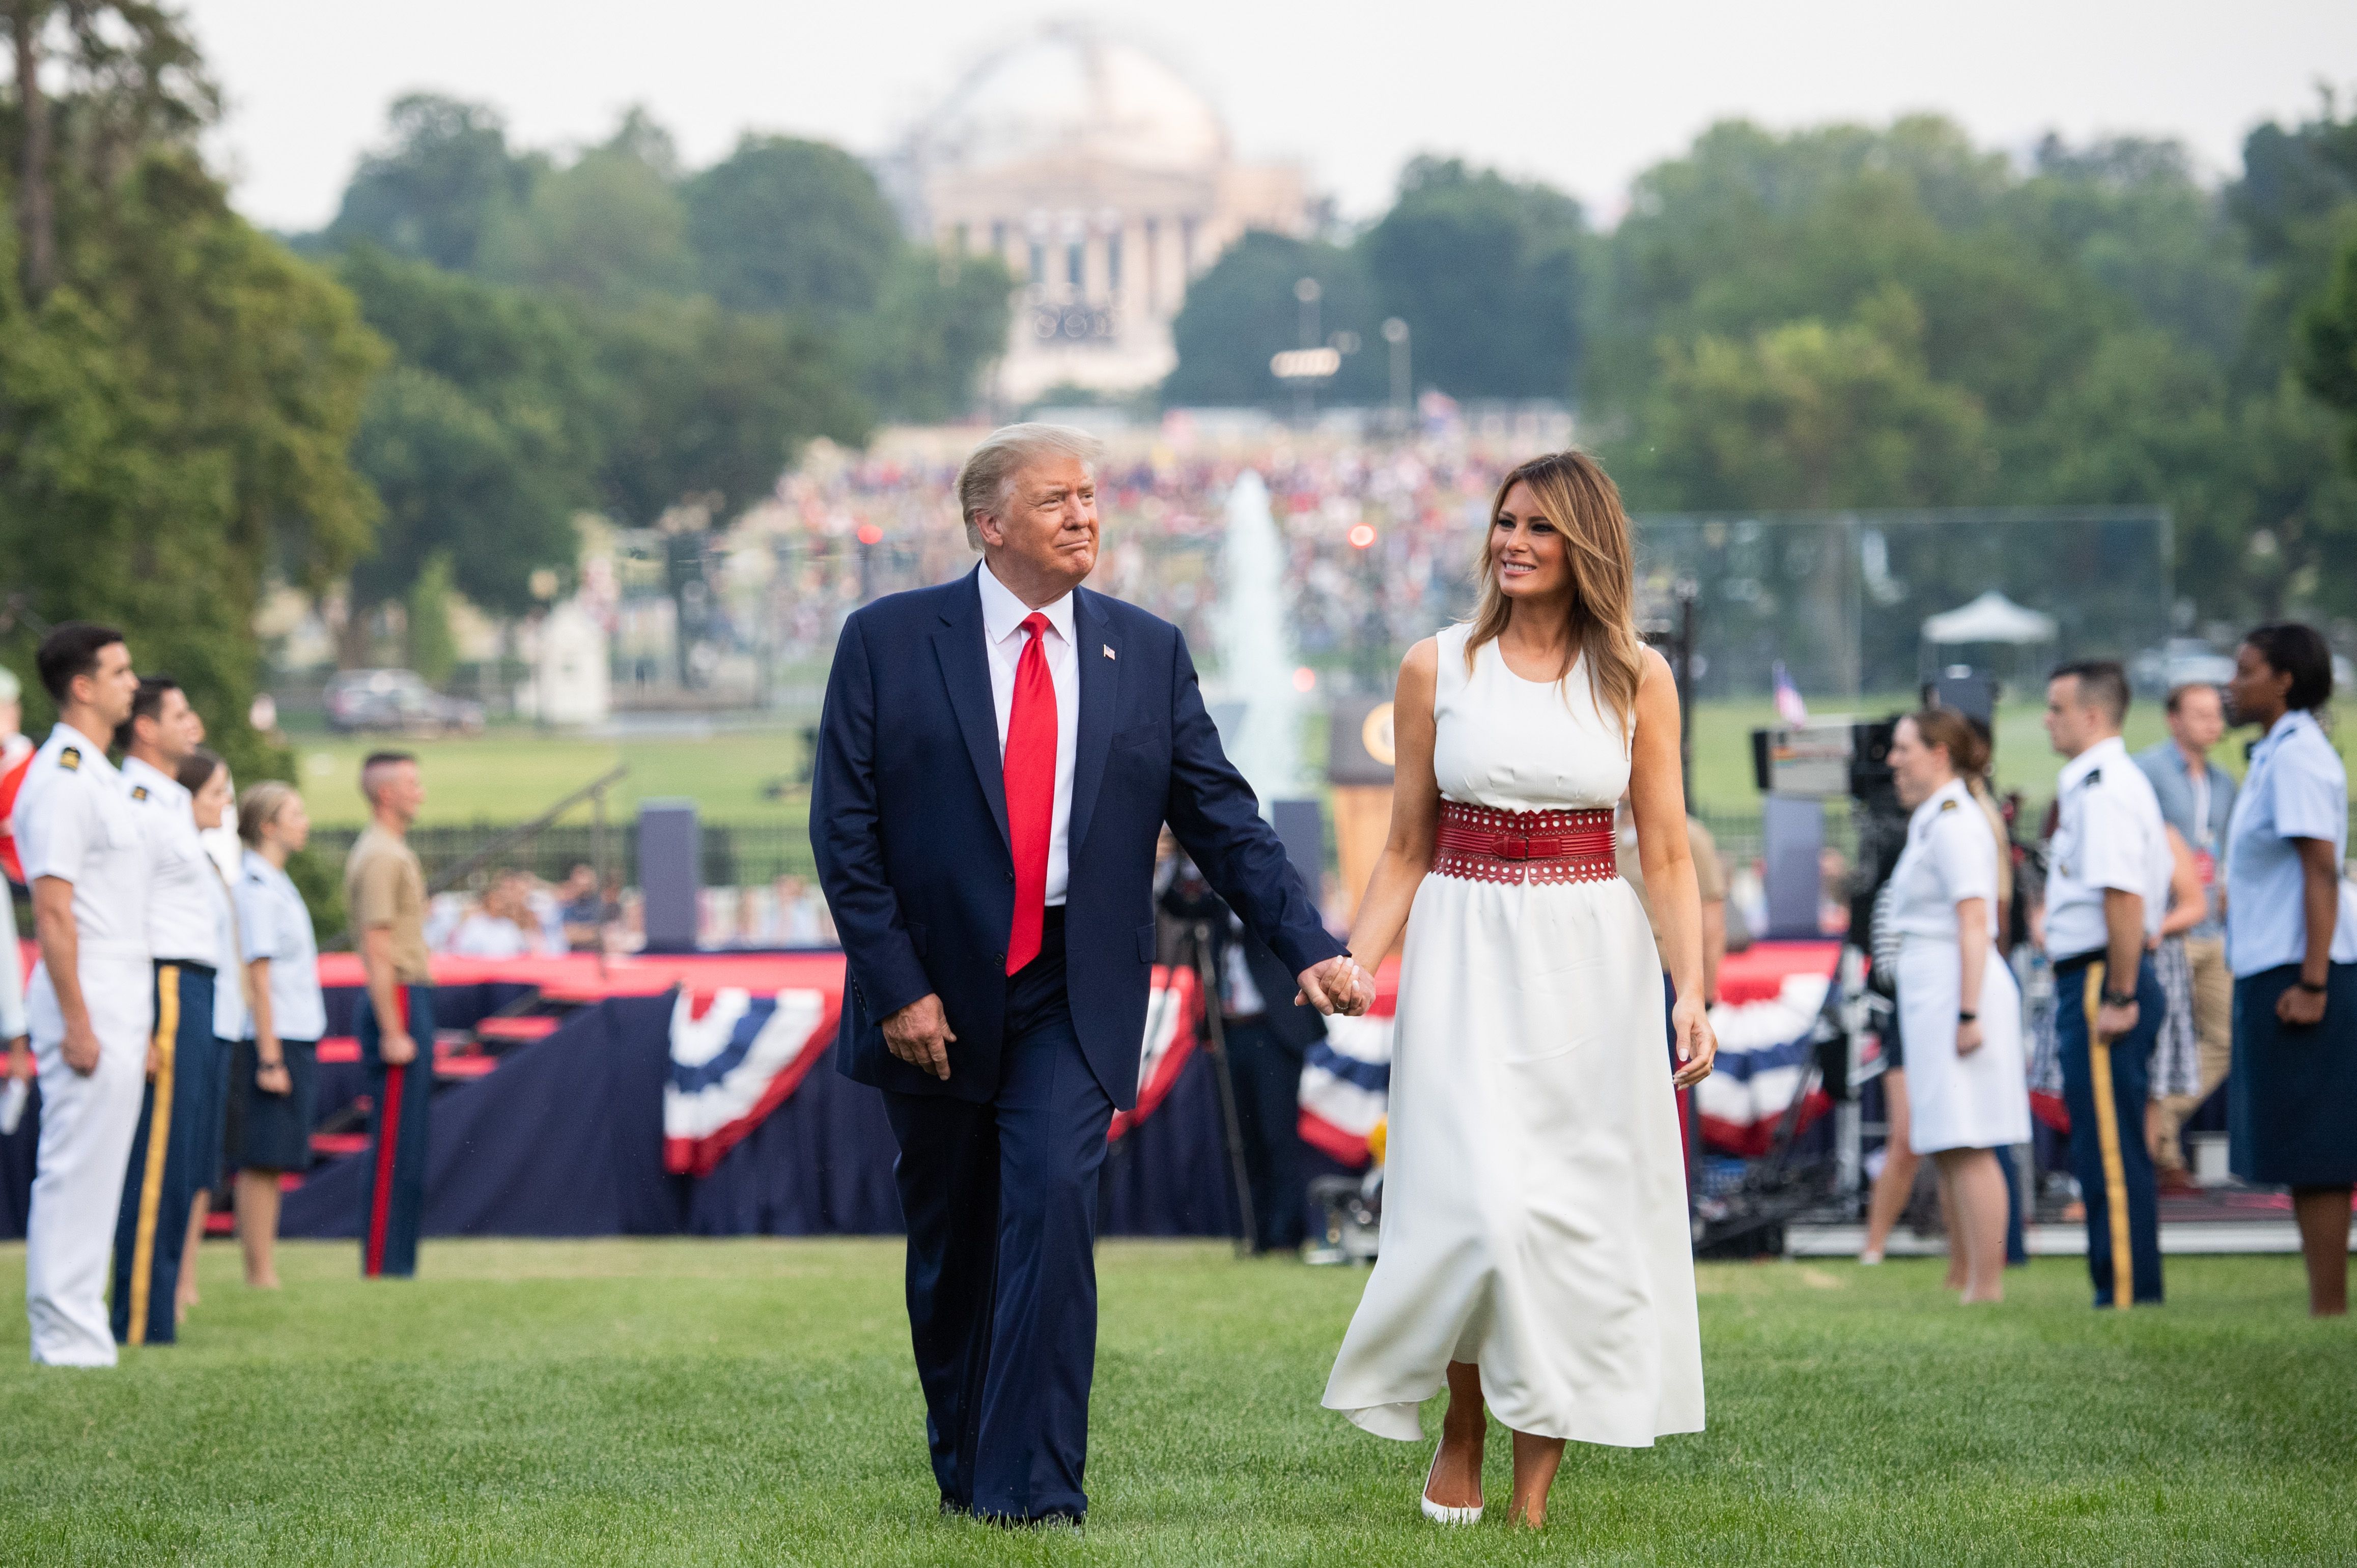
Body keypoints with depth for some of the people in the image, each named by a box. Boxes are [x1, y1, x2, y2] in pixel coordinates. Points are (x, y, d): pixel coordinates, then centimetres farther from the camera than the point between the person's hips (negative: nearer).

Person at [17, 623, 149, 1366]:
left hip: (118, 1011, 10)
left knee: (95, 1173, 11)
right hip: (86, 1008, -10)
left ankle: (79, 1337, 14)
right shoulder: (61, 778, -13)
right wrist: (78, 1022, -22)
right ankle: (66, 1341, -6)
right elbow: (53, 910, -19)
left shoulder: (100, 776, 17)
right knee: (76, 1171, -8)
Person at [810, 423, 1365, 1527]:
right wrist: (896, 985, -11)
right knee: (952, 1241, 10)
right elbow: (844, 828, -4)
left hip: (1072, 997, 0)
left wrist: (1307, 948, -7)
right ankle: (962, 1467, 29)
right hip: (934, 997, 0)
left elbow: (1221, 817, 5)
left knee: (1054, 1202, -17)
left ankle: (1033, 1487, -16)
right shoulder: (888, 642, -1)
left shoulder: (1147, 653, 6)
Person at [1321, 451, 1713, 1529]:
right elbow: (1407, 850, 8)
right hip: (1467, 959, -1)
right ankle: (1459, 1433, 10)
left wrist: (1691, 991, -9)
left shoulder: (1636, 679, 4)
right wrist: (1352, 964, -5)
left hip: (1593, 964, 1)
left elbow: (1667, 859, 4)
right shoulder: (1437, 669, 4)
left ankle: (1535, 1497, 6)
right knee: (1482, 1206, -14)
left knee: (1578, 1217, -1)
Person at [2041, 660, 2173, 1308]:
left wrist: (2118, 998, -23)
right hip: (2095, 984, 11)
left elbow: (2125, 898, -24)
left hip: (2101, 980, -11)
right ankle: (2121, 1292, 19)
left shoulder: (2104, 789, -16)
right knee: (2102, 1152, 14)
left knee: (2109, 1152, -7)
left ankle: (2127, 1294, -5)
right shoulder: (2107, 782, 18)